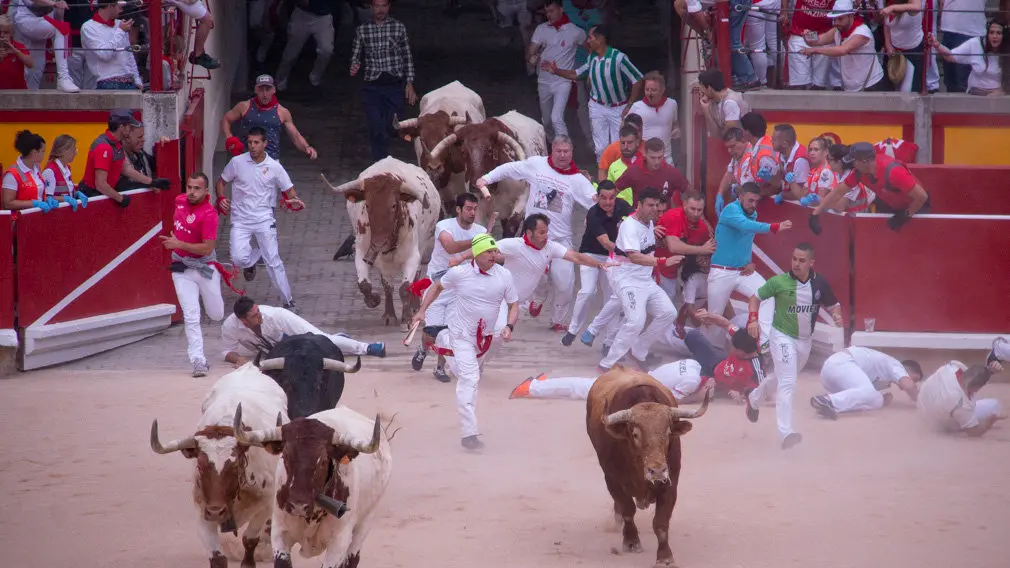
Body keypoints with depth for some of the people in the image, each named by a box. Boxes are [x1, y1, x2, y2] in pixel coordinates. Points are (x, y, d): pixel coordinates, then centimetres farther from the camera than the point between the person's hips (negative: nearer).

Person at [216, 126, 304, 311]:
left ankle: (288, 300, 2)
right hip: (240, 220, 1)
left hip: (264, 219, -1)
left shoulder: (274, 167, 0)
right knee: (238, 258, -16)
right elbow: (222, 182, 13)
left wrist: (294, 201, -17)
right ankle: (253, 256, 22)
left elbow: (289, 191, 6)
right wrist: (221, 198, -7)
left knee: (273, 260, -8)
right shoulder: (237, 162, 0)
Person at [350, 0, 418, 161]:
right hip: (372, 86, 0)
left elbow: (407, 57, 6)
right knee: (376, 130, -5)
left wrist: (409, 83, 1)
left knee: (392, 129, -1)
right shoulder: (362, 30, 3)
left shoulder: (399, 27, 2)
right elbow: (356, 55, 11)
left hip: (395, 83, 0)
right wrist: (354, 66, -12)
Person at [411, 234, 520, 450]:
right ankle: (469, 433, -25)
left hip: (484, 337, 4)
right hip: (461, 333, -4)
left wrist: (509, 326, -20)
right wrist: (422, 311, -2)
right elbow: (438, 287, 5)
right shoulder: (459, 273, -14)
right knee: (469, 377, -21)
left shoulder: (504, 276, -10)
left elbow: (514, 305, -2)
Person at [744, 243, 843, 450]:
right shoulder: (779, 282, -16)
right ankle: (785, 432, -25)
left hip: (805, 340, 5)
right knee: (787, 383, -19)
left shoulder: (820, 284, -8)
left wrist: (836, 315, -18)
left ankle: (754, 398, 54)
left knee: (783, 378, 25)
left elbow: (833, 304, 5)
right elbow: (756, 297, -4)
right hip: (782, 337, -5)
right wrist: (753, 318, -19)